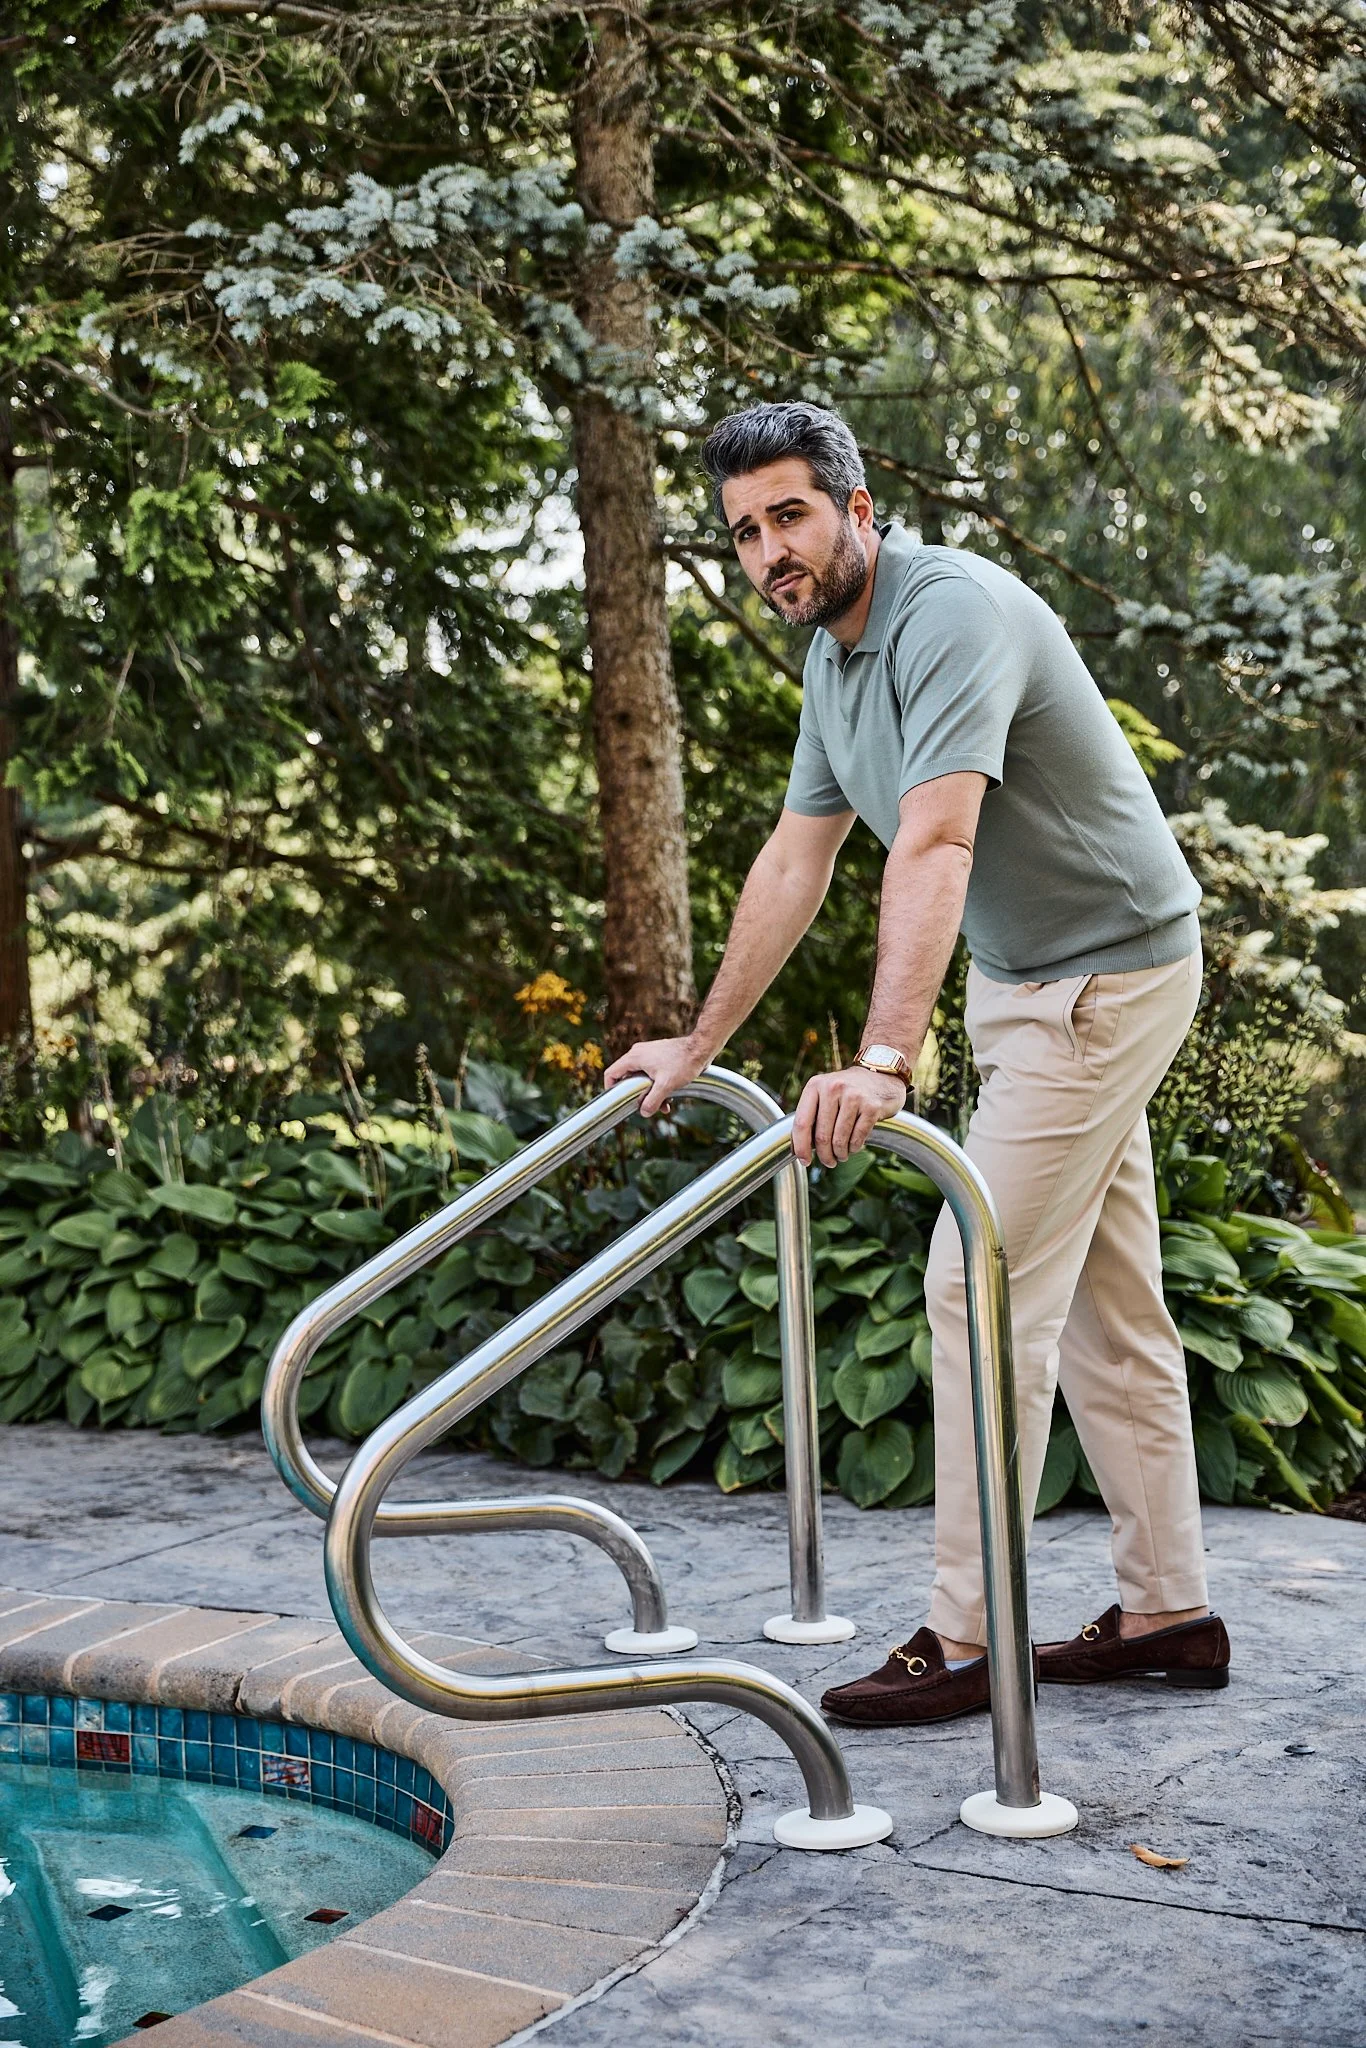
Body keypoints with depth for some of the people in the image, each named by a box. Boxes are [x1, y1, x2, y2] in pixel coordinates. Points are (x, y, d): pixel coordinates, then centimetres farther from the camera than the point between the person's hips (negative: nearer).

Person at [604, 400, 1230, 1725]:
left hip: (1101, 977, -10)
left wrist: (883, 1060, -47)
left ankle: (963, 1639, -4)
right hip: (1024, 979, 10)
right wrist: (697, 1045, 18)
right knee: (1107, 1309, 11)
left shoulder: (953, 614, -24)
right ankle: (1168, 1612, 19)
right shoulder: (834, 654, 7)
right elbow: (796, 861, 15)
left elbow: (936, 848, -37)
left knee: (984, 1288, -10)